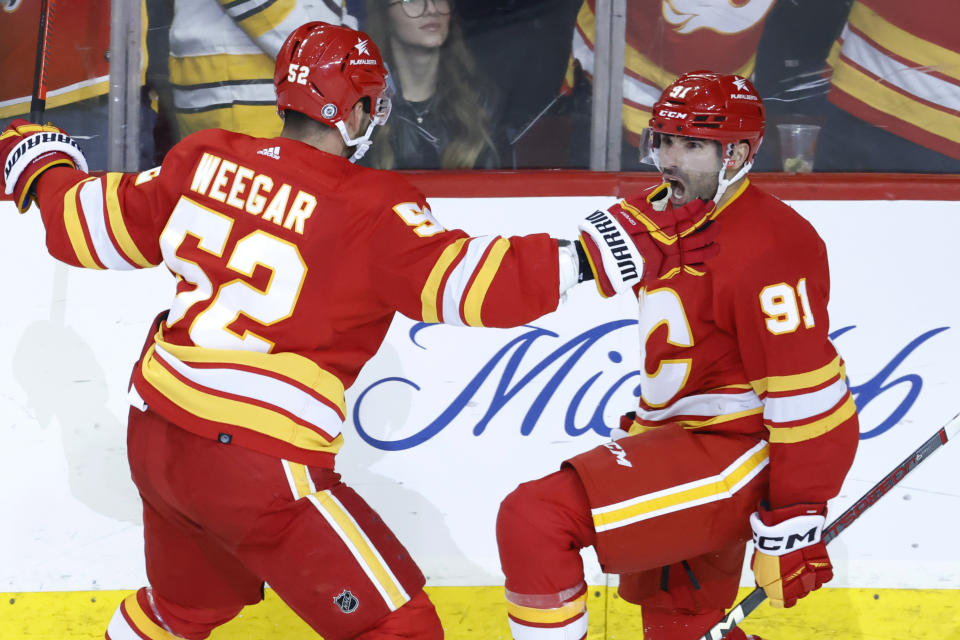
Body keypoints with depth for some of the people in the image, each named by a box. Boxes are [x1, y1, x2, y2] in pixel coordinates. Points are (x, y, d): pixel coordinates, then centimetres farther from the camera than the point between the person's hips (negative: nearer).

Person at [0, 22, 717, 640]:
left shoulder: (205, 160, 3)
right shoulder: (370, 208, -14)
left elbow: (91, 229, 14)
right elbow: (464, 283, -25)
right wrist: (604, 253, -23)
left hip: (154, 438, 8)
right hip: (258, 468, -7)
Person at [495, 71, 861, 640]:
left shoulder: (764, 247, -20)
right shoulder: (667, 218, 12)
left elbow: (809, 394, -23)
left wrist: (795, 520, -22)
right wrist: (643, 431, 27)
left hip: (737, 454, -10)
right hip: (681, 440, 10)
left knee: (534, 520, -23)